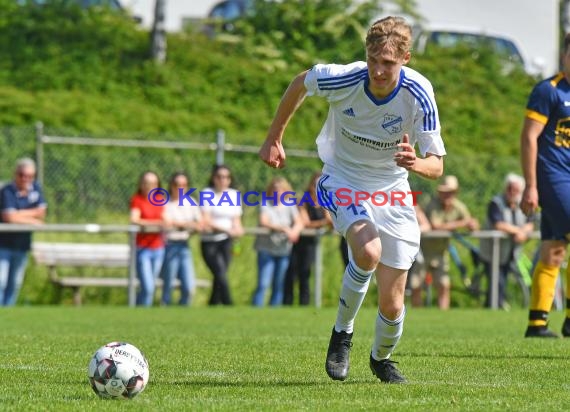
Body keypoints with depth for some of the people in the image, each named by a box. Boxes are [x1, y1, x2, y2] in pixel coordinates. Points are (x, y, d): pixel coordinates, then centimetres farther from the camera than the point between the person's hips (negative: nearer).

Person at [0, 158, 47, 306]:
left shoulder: (35, 188, 5)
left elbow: (41, 213, -1)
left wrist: (20, 214, -14)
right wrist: (32, 220, -12)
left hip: (22, 245, 7)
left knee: (14, 285, 12)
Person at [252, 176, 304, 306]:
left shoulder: (289, 205, 8)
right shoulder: (266, 204, -4)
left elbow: (299, 222, 0)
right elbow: (264, 222, -19)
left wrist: (294, 231, -24)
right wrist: (283, 228, -30)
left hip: (284, 250, 4)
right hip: (266, 248, -4)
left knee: (279, 286, 8)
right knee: (263, 284, -12)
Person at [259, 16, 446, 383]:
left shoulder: (419, 94, -23)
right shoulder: (343, 79, -24)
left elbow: (436, 166, -19)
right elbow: (301, 82, 0)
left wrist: (416, 163, -43)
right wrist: (274, 138, 8)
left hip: (392, 188, 1)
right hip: (343, 180, -1)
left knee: (392, 301, -2)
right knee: (368, 250, -34)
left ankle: (382, 358, 33)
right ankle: (342, 332, -8)